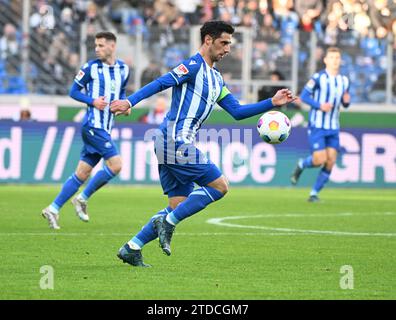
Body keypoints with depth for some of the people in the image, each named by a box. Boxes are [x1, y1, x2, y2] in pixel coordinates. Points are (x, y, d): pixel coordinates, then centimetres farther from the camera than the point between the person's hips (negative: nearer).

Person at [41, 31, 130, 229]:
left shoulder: (123, 69, 11)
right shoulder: (91, 67, -5)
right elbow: (74, 91, 1)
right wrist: (93, 101, -15)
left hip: (104, 129, 6)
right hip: (93, 125, -6)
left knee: (82, 173, 6)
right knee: (115, 165, -16)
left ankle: (53, 209, 11)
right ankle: (82, 199, -1)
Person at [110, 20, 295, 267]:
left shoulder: (215, 78, 21)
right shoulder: (193, 66, -7)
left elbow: (237, 111, 21)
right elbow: (160, 84, -16)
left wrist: (272, 103, 16)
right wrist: (129, 102, -27)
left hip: (173, 145, 10)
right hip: (177, 142, -10)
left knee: (179, 205, 9)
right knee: (220, 186, -7)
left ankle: (132, 249, 7)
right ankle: (168, 222, -7)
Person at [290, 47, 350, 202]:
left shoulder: (344, 81, 8)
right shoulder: (318, 78, -10)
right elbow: (304, 96, -9)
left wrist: (347, 100, -6)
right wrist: (320, 105, -22)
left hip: (333, 128, 5)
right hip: (317, 126, -5)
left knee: (331, 161, -4)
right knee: (319, 160, -14)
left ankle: (314, 193, 8)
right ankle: (301, 165, 20)